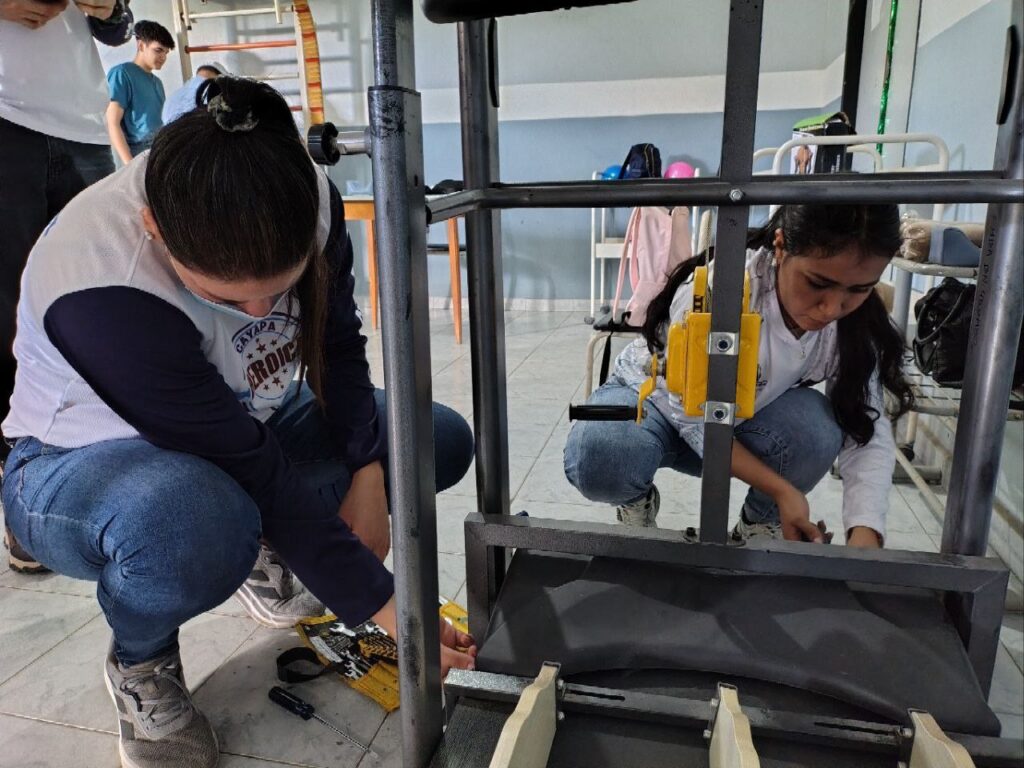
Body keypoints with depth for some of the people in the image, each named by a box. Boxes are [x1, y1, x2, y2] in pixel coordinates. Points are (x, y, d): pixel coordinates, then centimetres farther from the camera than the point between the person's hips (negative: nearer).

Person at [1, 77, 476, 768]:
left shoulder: (310, 199, -21)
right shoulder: (98, 289, -36)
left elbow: (339, 345, -5)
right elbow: (255, 473, -34)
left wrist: (368, 476, -15)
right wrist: (383, 604, -29)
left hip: (251, 425, 6)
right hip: (86, 464, -5)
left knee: (443, 440, -7)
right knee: (193, 526, -42)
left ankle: (274, 552, 14)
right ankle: (140, 664, -4)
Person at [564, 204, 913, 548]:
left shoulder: (859, 324, -20)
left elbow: (868, 431, -19)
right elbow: (695, 420, -27)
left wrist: (865, 533, -35)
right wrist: (781, 490, -32)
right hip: (653, 398, -3)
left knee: (813, 426, -29)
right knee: (599, 457, -36)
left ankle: (760, 526, 2)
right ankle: (638, 499, 2)